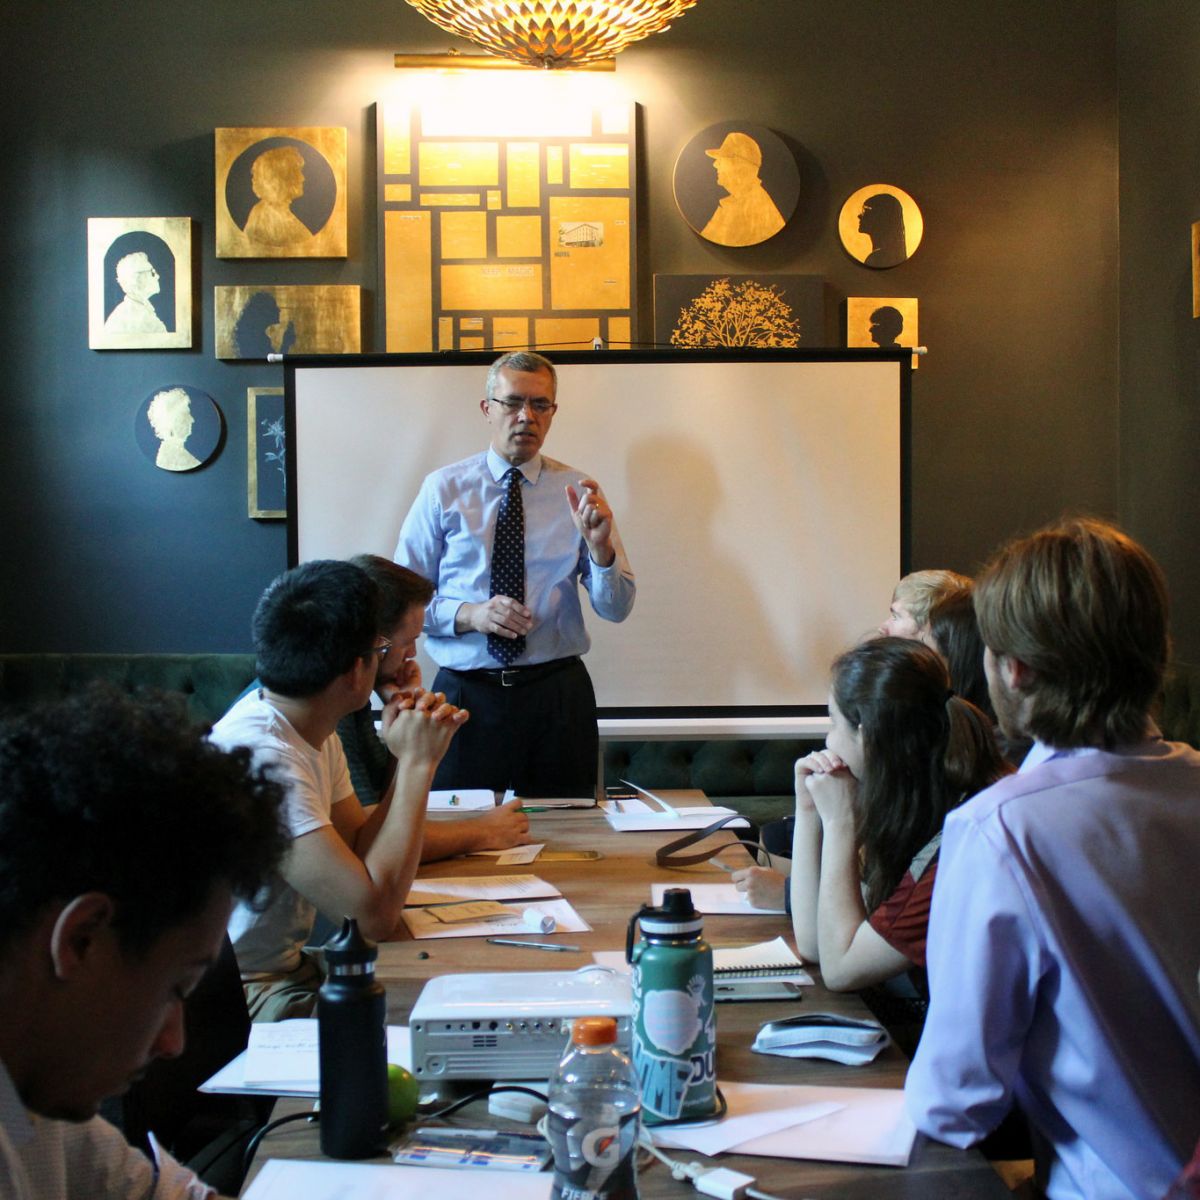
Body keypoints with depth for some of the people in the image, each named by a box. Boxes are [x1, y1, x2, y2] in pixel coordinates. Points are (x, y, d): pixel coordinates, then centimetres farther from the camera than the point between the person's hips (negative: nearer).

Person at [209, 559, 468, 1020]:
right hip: (246, 999, -9)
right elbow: (375, 913, -28)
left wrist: (412, 762, -6)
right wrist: (417, 764, -20)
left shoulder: (315, 731, 4)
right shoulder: (263, 756, -26)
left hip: (288, 966, 9)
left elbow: (360, 850, 7)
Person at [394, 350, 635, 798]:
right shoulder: (443, 489, 2)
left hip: (559, 694, 1)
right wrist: (468, 614, -17)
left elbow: (616, 609, -2)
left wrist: (599, 544, -20)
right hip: (466, 692, -1)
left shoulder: (578, 492, 4)